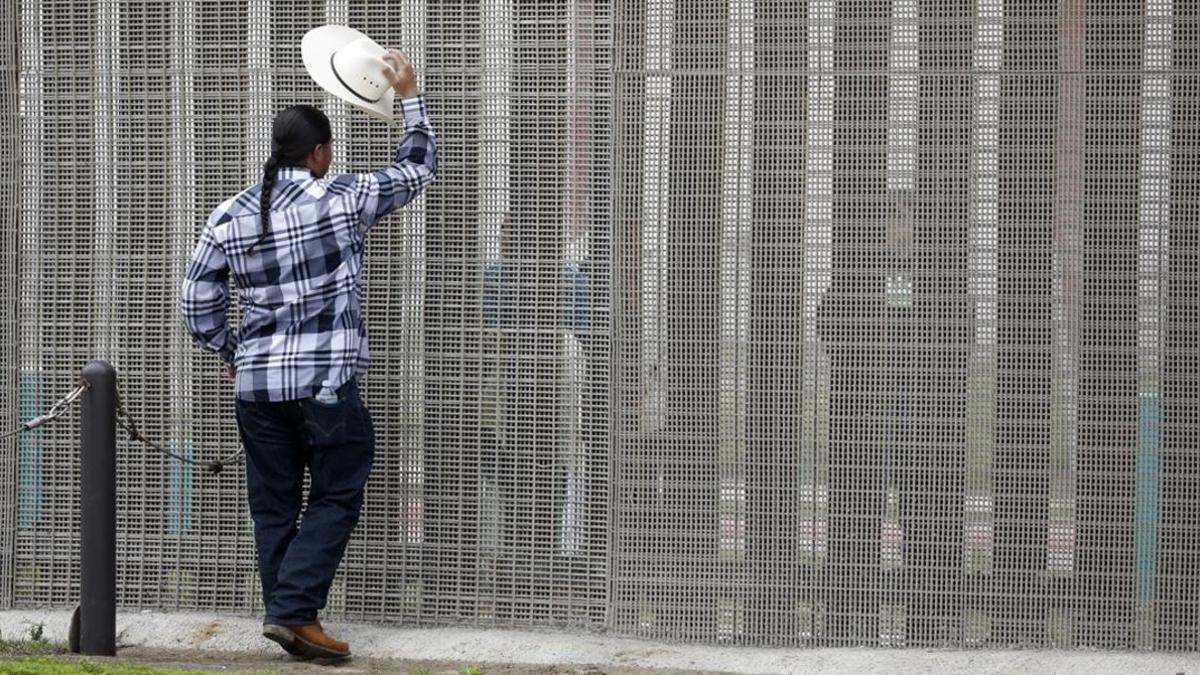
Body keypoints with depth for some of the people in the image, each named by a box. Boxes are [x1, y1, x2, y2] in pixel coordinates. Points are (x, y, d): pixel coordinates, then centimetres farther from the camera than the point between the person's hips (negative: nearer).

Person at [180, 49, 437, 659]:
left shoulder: (229, 217, 4)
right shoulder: (341, 199, -7)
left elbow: (197, 301, 9)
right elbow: (418, 169, 7)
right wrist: (409, 96, 16)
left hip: (257, 385, 4)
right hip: (324, 381, -4)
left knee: (273, 506, 11)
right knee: (335, 498, 3)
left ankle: (288, 616, 13)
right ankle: (293, 609, -9)